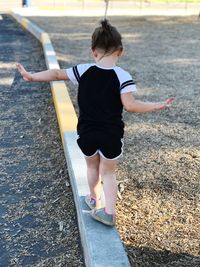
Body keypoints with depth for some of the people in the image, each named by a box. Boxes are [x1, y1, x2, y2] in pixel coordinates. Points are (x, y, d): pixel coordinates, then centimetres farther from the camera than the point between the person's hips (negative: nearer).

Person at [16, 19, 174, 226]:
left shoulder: (83, 71, -6)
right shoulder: (123, 76, -14)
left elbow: (56, 74, 0)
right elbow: (130, 105, -22)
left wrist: (31, 76, 12)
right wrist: (154, 106, -8)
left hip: (86, 133, 2)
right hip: (111, 135, -2)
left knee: (92, 167, 26)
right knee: (108, 172, 17)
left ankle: (94, 199, 46)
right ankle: (109, 211, 10)